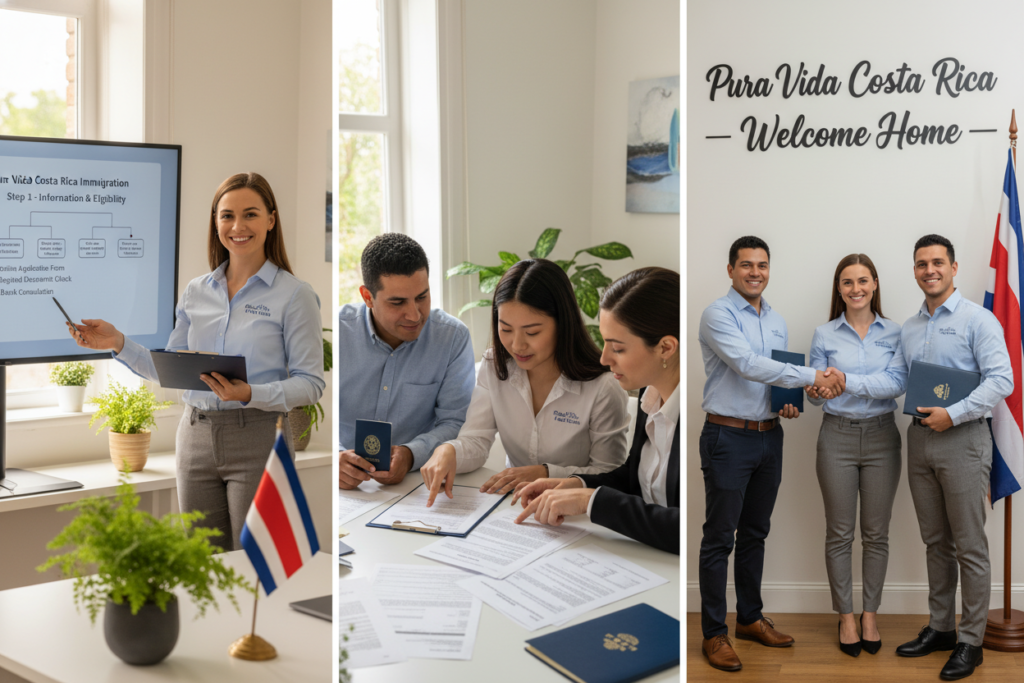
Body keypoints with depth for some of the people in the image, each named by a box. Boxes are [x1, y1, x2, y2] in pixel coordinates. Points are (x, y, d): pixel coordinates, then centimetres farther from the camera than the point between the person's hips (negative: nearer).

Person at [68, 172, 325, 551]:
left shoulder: (294, 294, -5)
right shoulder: (196, 292, 10)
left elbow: (311, 383, -8)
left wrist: (251, 395, -24)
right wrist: (118, 344, 1)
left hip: (258, 438, -5)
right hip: (197, 438, 5)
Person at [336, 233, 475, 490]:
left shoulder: (453, 338, -1)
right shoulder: (339, 330, -5)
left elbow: (455, 422, -2)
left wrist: (411, 454, -24)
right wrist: (334, 456, -29)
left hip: (417, 479, 0)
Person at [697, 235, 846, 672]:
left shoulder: (777, 321, 12)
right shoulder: (718, 315, -12)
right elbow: (748, 365, -25)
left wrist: (789, 402, -3)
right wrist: (813, 377, -27)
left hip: (769, 437, 7)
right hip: (729, 437, -7)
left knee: (755, 534, 16)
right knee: (720, 538, -1)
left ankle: (750, 619, 28)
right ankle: (714, 633, 6)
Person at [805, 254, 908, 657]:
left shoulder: (894, 333, 1)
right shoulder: (824, 335, 2)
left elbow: (898, 383, -14)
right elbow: (817, 392, 2)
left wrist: (847, 381, -24)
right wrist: (816, 392, -22)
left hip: (882, 436, 1)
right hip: (838, 437, 0)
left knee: (876, 533, 7)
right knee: (840, 533, 4)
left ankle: (870, 616, 20)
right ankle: (846, 617, 16)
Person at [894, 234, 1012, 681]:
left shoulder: (977, 320, -7)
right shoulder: (909, 329, 14)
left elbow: (1001, 380, -15)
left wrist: (953, 413, -21)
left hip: (961, 439, -6)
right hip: (920, 438, 6)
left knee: (969, 547, 0)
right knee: (936, 543, 14)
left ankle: (970, 641, 8)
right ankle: (939, 628, 25)